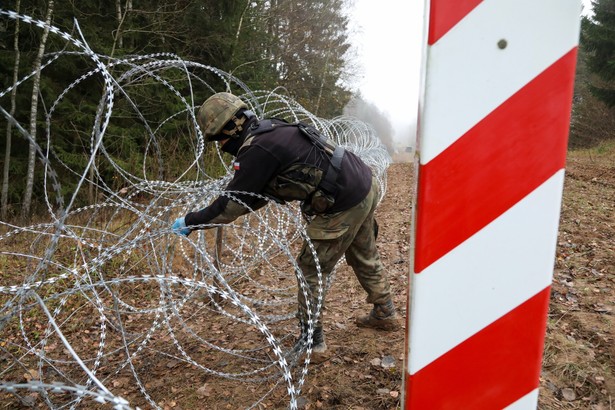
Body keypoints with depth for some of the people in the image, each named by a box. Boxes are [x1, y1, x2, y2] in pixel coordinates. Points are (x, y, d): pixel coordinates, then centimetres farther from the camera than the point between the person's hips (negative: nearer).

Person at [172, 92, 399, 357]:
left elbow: (231, 205, -14)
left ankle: (311, 339, 20)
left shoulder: (257, 151, -19)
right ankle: (385, 314, 46)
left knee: (311, 270, 6)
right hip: (365, 185, 10)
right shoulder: (271, 131, 10)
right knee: (365, 257, 27)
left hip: (345, 205, -10)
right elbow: (258, 194, 17)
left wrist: (190, 221, -1)